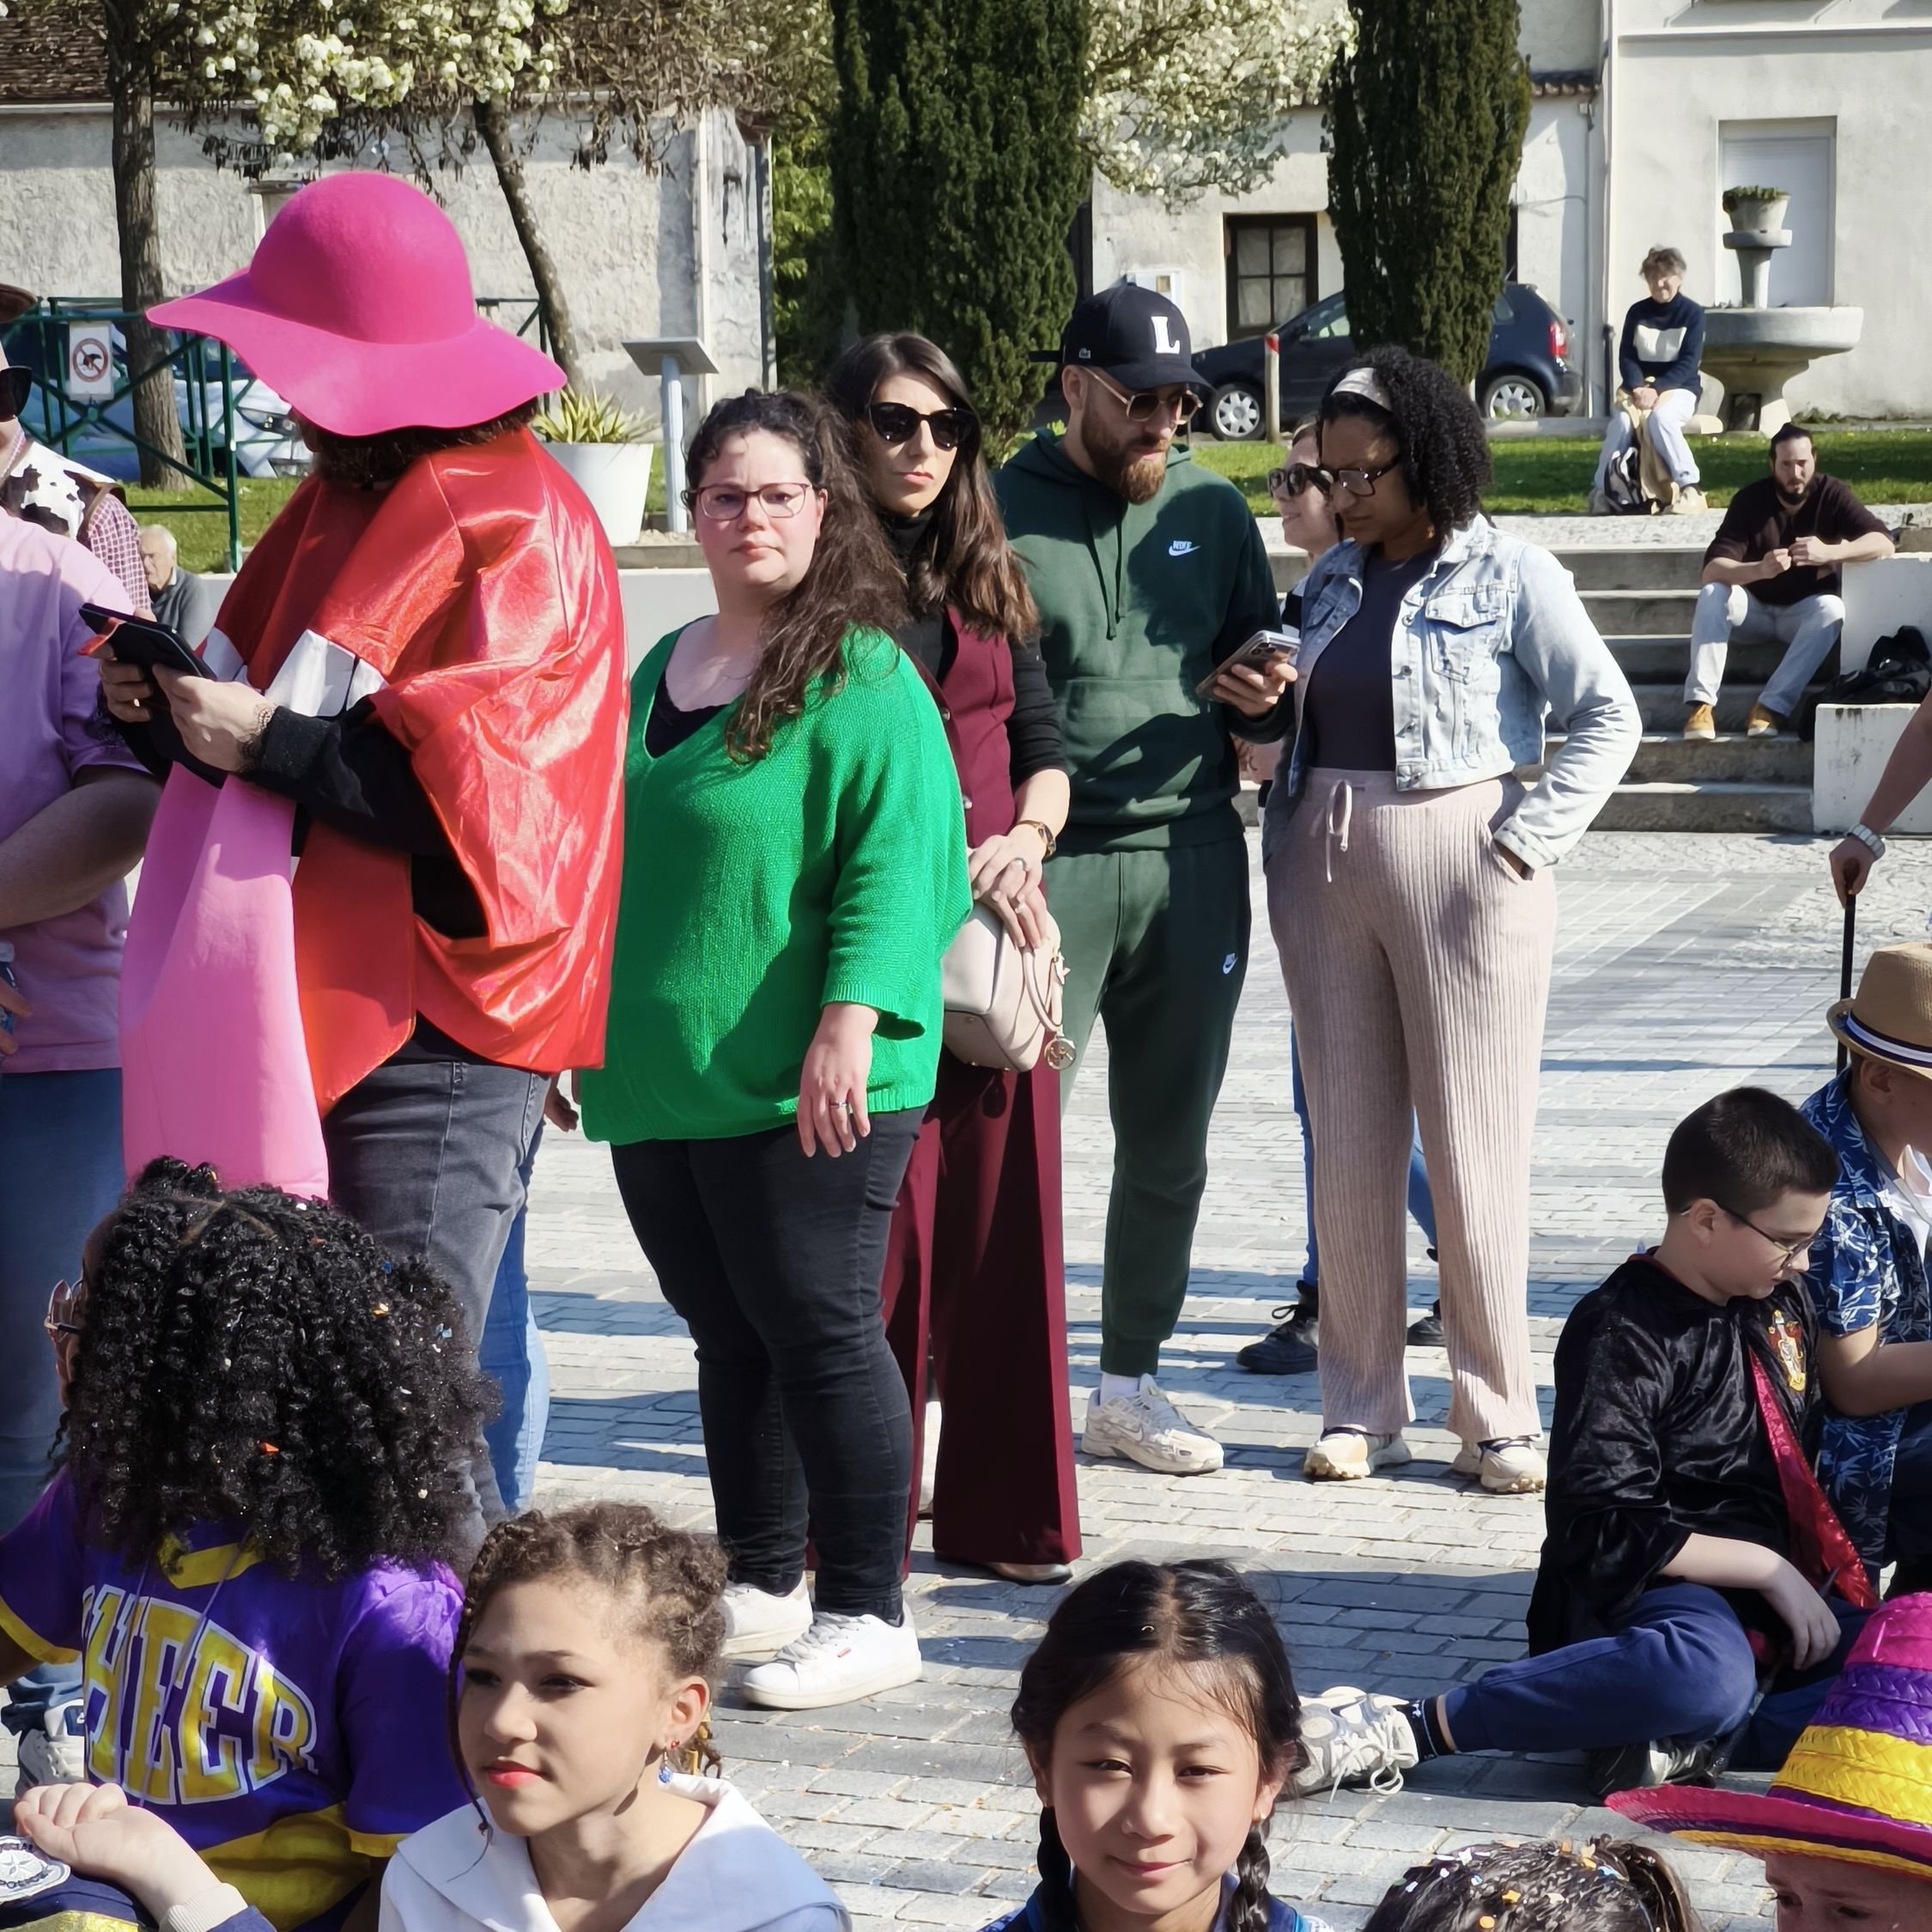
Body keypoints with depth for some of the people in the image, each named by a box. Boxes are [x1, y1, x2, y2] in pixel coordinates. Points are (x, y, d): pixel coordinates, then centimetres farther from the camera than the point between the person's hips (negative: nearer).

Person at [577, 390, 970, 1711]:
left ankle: (868, 1615, 6)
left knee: (819, 1337, -3)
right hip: (659, 1082, 7)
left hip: (801, 1094, -7)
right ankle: (758, 1588, 27)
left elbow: (902, 857, -17)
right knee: (728, 1339, 15)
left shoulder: (862, 674, -9)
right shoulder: (657, 673, 15)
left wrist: (850, 1021, -25)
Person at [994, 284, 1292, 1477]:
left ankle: (1130, 1387, 22)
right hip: (1045, 865, -4)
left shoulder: (1213, 510, 12)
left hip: (1192, 863, 4)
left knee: (1169, 1149, 10)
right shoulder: (1003, 512, 0)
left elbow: (1264, 701, 18)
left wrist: (1266, 700, -6)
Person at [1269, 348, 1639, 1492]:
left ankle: (1498, 1416, 8)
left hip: (1459, 863, -5)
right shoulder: (1334, 578, 11)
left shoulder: (1508, 575, -5)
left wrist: (1534, 838, -13)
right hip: (1326, 871, 5)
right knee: (1348, 1151, 7)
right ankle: (1363, 1408, 16)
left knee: (1474, 1151, -1)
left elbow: (1610, 716, -6)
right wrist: (1287, 843, 7)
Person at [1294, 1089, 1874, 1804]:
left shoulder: (1783, 1303, 13)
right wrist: (1766, 1567, -16)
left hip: (1773, 1590, 8)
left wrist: (1827, 1570, 10)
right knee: (1709, 1673, -43)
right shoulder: (1622, 1335, -9)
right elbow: (1608, 1535, -16)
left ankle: (1693, 1745, -31)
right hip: (1645, 1591, -8)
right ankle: (1406, 1728, -37)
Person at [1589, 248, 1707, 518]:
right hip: (1640, 386, 3)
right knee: (1621, 420, -31)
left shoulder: (1692, 313, 0)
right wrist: (1638, 387, -17)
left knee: (1660, 417, -37)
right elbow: (1626, 356, 4)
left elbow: (1689, 362, -8)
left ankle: (1690, 489, -35)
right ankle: (1601, 489, -25)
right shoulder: (1637, 312, 9)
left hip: (1678, 388, -3)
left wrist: (1657, 389, -22)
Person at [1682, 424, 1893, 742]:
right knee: (1712, 595, -28)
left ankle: (1772, 707, -38)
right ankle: (1700, 703, -36)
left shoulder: (1832, 494, -13)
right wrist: (1759, 569, -45)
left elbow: (1883, 543, -25)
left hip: (1804, 613, 0)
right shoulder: (1750, 500, -14)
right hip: (1755, 610, 0)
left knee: (1831, 609, -32)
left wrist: (1829, 552, -43)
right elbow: (1712, 570, -24)